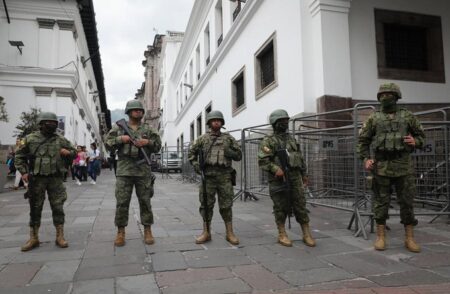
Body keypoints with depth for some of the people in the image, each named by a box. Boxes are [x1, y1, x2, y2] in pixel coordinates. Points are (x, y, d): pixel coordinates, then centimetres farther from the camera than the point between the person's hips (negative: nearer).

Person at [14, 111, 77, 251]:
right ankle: (33, 238, 19)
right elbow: (19, 156, 8)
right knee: (35, 209, 7)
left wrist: (68, 153, -8)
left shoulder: (61, 140, 5)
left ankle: (60, 237, 11)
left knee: (58, 208, 1)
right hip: (37, 179, 0)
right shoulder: (30, 139, 1)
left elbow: (74, 152, 15)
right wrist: (23, 172, -3)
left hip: (55, 179, 1)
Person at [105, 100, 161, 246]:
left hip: (143, 170, 1)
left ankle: (147, 231, 14)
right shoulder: (118, 127, 10)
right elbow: (108, 144, 7)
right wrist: (120, 139, -9)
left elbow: (158, 145, 10)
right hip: (124, 170, -1)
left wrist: (148, 142, -9)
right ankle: (120, 232, 12)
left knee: (145, 201, 4)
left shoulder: (148, 129, 11)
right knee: (122, 202, 1)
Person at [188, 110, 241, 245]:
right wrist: (195, 164, 0)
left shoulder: (228, 138, 11)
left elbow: (239, 155, 11)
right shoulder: (202, 138, 11)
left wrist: (229, 152, -8)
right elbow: (192, 152, 16)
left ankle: (230, 233, 11)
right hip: (208, 175, 0)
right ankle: (206, 233, 14)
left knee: (226, 205, 2)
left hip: (224, 175, 0)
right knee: (206, 204, 3)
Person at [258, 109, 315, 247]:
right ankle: (282, 235, 15)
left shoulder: (291, 139, 16)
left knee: (301, 206, 4)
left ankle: (307, 235, 12)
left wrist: (304, 174, 20)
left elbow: (300, 157, 22)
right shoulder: (268, 141, -4)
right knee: (281, 208, 3)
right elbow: (262, 161, -12)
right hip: (278, 179, -5)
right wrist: (275, 169, -25)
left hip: (295, 178, 5)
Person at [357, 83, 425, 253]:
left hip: (404, 165, 1)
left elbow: (421, 135, 15)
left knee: (407, 202, 4)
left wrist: (415, 141, -7)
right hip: (381, 166, 0)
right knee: (381, 202, 3)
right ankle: (380, 237, 12)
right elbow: (363, 140, 7)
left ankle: (409, 238, 15)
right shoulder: (374, 118, 6)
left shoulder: (407, 116, 8)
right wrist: (365, 159, -5)